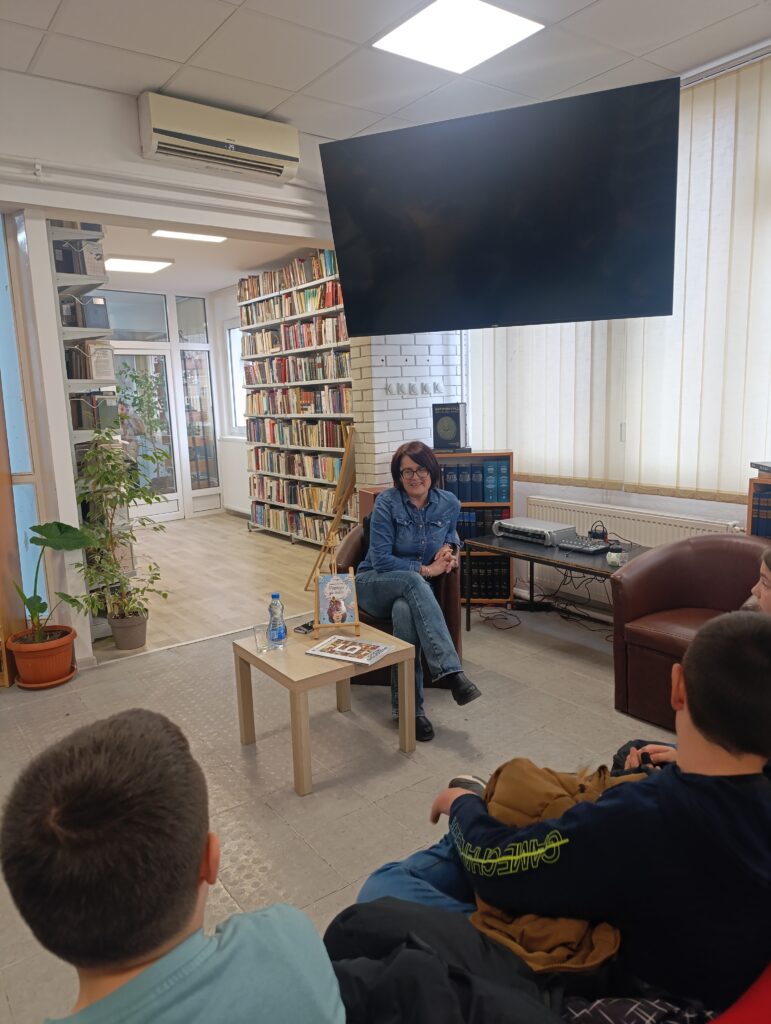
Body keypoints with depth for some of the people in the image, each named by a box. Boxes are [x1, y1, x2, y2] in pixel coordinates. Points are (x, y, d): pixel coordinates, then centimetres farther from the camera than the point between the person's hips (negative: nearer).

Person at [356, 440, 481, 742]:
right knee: (412, 582, -39)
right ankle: (451, 672, -43)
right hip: (374, 584, -2)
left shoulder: (449, 503, -2)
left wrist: (448, 547, -2)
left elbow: (451, 533, 21)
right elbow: (381, 560, -16)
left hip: (415, 588, 2)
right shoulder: (387, 502, -14)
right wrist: (425, 569, -18)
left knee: (405, 613, -37)